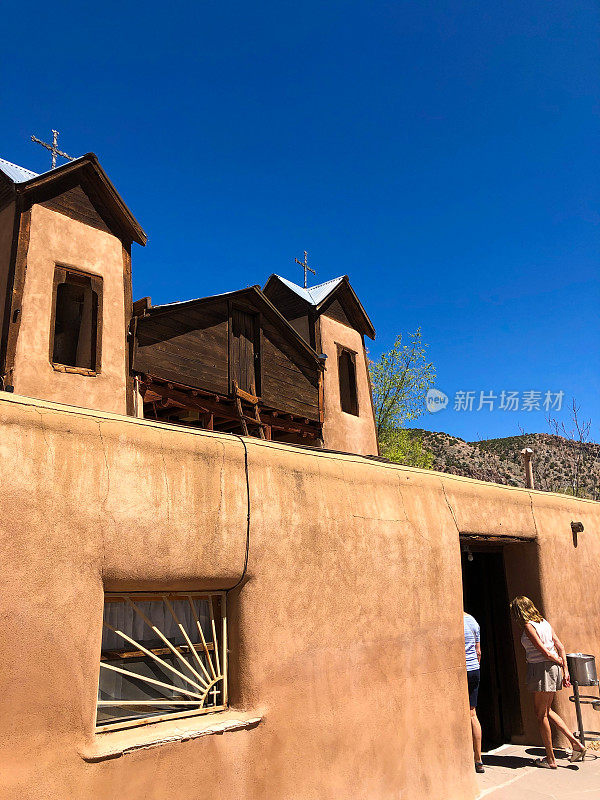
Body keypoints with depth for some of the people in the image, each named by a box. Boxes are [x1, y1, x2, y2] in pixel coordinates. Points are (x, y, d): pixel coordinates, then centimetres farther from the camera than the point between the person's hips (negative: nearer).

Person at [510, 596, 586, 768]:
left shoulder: (528, 625, -13)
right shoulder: (544, 622, 11)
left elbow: (544, 652, -16)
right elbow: (560, 647, 9)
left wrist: (561, 664, -1)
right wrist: (566, 670, 7)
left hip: (542, 669, -8)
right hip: (553, 668, 8)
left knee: (541, 714, 4)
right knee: (546, 711, 20)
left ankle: (550, 759, 12)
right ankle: (575, 743, 15)